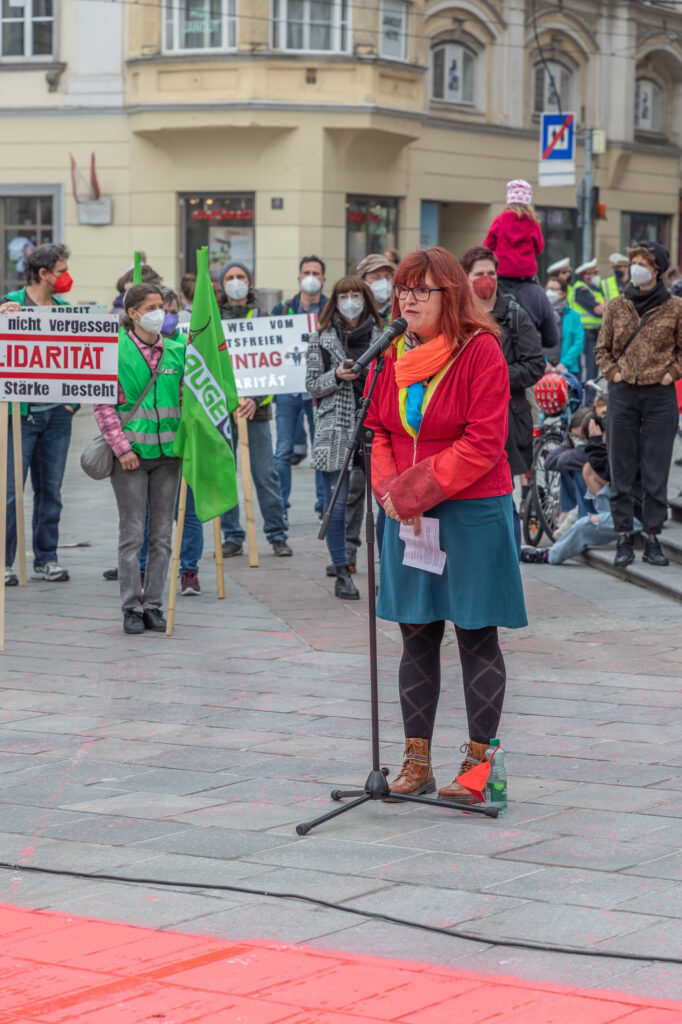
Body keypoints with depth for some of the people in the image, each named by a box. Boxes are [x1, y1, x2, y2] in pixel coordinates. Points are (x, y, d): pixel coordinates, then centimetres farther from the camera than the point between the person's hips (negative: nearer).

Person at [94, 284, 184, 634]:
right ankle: (132, 607, 6)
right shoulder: (115, 350, -5)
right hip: (131, 453, -4)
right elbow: (102, 404, -6)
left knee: (162, 534, 6)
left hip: (167, 452, 4)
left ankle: (153, 604, 14)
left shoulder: (176, 350, 6)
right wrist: (122, 448, -12)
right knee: (132, 533, -1)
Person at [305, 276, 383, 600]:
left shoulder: (379, 336, 11)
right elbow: (312, 385, 5)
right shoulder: (322, 339, 7)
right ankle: (342, 574, 8)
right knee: (337, 505, 0)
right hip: (335, 430, -1)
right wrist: (337, 376, -12)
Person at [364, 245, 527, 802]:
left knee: (476, 638, 2)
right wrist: (391, 490, -8)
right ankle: (417, 760, 16)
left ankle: (478, 761, 9)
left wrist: (415, 489, -17)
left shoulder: (480, 351, -11)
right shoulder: (395, 356, 7)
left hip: (473, 513, -6)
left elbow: (483, 443, -16)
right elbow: (380, 432, 11)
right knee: (417, 636, 9)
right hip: (408, 517, 6)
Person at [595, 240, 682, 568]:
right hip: (622, 393, 2)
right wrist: (612, 372, -2)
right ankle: (624, 538, 10)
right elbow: (602, 348, 13)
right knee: (621, 470, 3)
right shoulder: (617, 306, 5)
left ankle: (652, 538, 10)